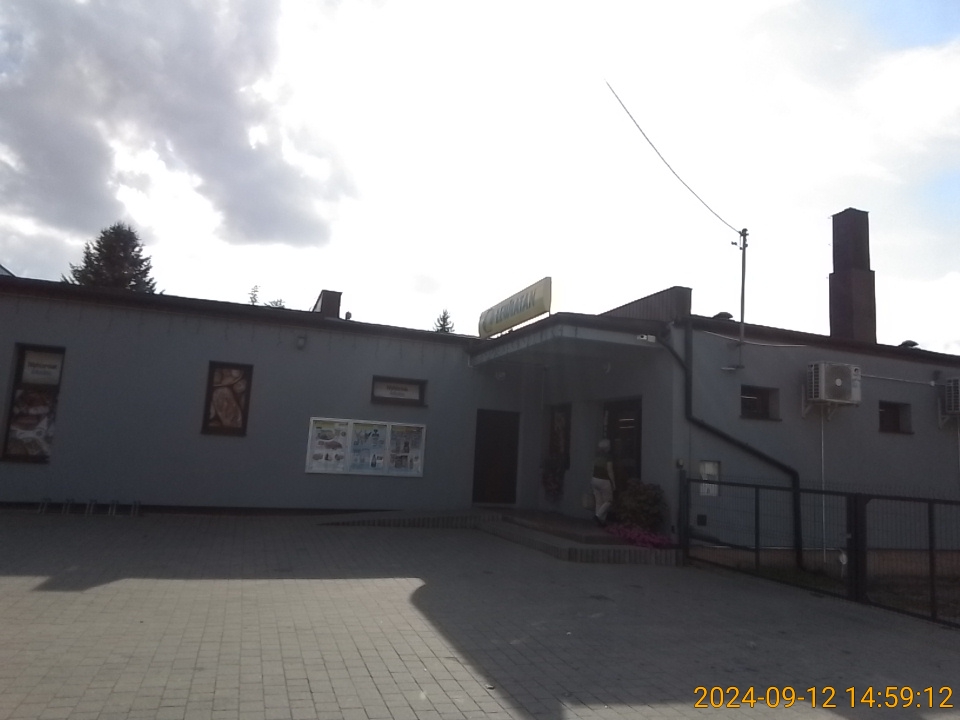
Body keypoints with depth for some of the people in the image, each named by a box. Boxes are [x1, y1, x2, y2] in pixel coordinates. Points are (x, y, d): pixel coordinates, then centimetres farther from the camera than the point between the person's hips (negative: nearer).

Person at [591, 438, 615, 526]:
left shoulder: (596, 456, 3)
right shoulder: (608, 458, -16)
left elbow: (594, 468, 8)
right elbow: (610, 472, -15)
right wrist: (614, 483, -7)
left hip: (595, 479, 6)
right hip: (604, 481, -6)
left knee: (598, 501, 11)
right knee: (608, 501, 7)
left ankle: (601, 520, 14)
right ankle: (599, 515, -10)